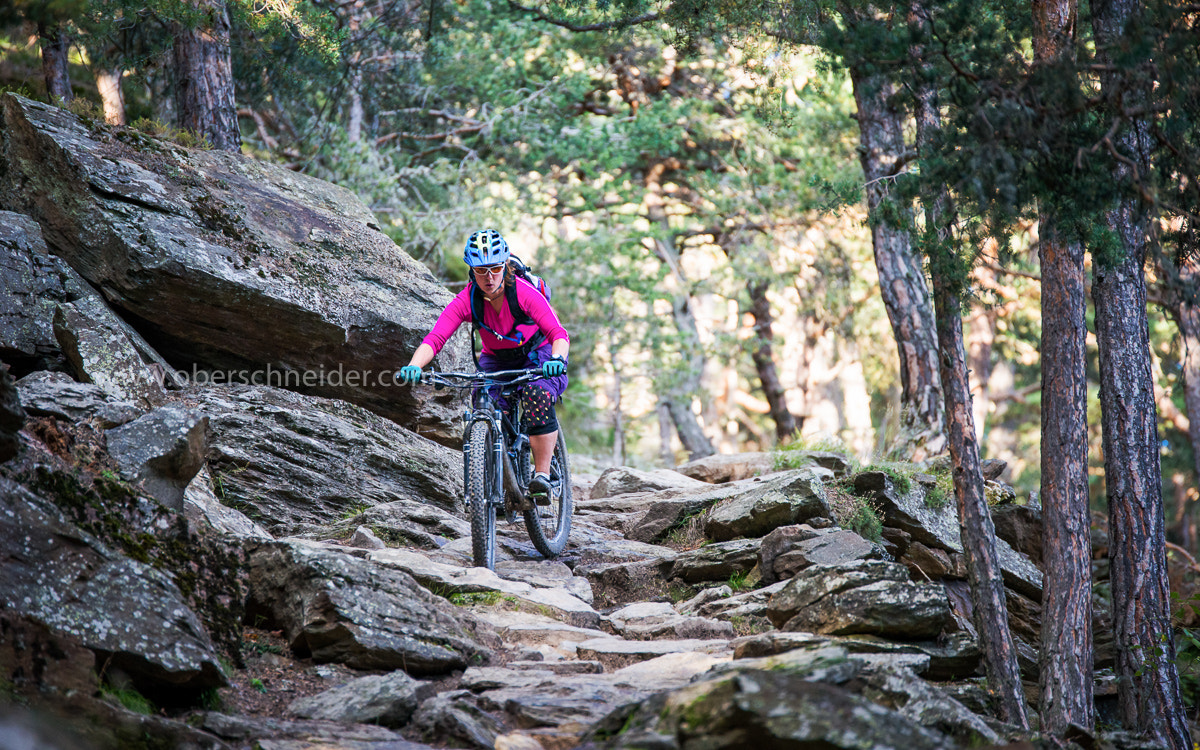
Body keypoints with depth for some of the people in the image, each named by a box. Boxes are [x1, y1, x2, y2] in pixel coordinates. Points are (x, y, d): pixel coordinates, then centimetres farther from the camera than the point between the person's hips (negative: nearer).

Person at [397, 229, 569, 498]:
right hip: (495, 361, 3)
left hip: (537, 356, -3)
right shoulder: (466, 301, -23)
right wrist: (413, 367, -51)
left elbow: (558, 333, -36)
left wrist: (557, 359, -58)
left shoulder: (524, 292, -29)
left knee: (538, 396, -32)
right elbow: (434, 339, -32)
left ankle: (542, 474, -22)